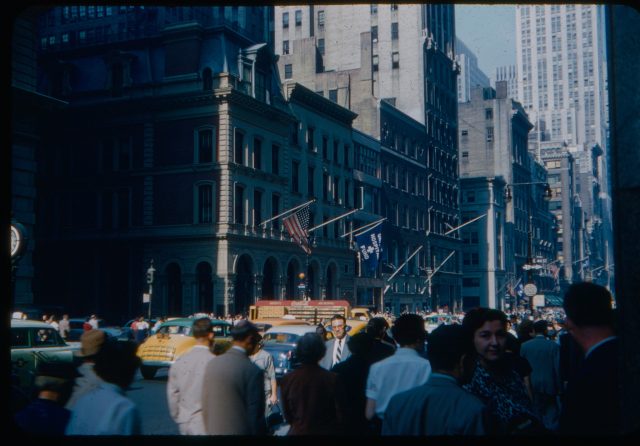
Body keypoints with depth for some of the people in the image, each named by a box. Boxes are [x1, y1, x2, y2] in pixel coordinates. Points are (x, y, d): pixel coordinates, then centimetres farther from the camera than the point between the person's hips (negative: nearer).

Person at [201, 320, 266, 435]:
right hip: (240, 431, -5)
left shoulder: (212, 364, -1)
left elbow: (205, 406, 6)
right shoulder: (253, 371, -17)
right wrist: (259, 432, -3)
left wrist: (209, 430, 16)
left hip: (214, 431, 5)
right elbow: (255, 414, -14)